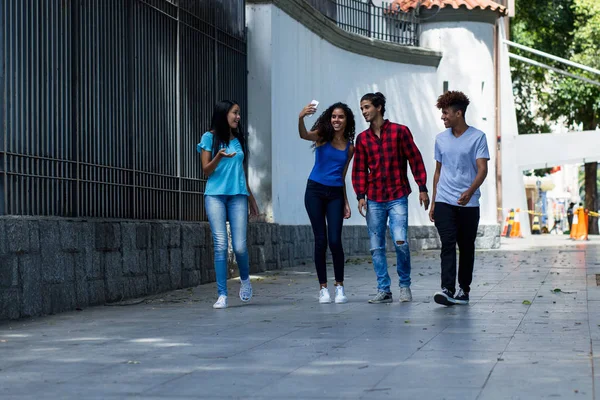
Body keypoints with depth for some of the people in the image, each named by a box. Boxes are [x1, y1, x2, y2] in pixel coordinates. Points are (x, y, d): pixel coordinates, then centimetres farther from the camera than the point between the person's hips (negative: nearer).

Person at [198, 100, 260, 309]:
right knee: (220, 245, -8)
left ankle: (245, 280, 22)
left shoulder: (238, 140, 15)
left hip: (238, 196, 3)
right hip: (215, 195, -3)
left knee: (239, 245, -7)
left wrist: (251, 198, 23)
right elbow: (206, 170, 0)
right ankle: (222, 295, -4)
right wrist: (219, 156, -20)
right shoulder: (210, 137, 3)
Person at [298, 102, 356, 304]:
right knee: (320, 240, -1)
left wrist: (346, 203, 14)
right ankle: (323, 288, 8)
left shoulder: (349, 147, 10)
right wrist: (301, 118, -43)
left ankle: (340, 287, 6)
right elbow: (304, 135, -23)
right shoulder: (322, 136, 0)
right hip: (315, 191, -2)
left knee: (335, 240, -7)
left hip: (335, 194, 2)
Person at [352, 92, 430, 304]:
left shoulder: (399, 131, -1)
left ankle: (405, 285, 5)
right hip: (374, 200, 4)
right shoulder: (362, 139, 8)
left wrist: (422, 188, -3)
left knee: (400, 242, -14)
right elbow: (359, 169, 11)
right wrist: (360, 195, 0)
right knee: (376, 247, 2)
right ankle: (384, 290, 10)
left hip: (398, 197, -4)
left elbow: (415, 159, 1)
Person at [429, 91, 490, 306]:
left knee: (466, 247, 7)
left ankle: (464, 289, 18)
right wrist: (433, 203, 16)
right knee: (448, 243, -12)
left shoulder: (477, 137, -3)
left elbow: (482, 169, -10)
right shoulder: (441, 139, 11)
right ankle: (447, 289, -20)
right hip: (444, 201, 2)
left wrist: (470, 191, -27)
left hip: (468, 203, -2)